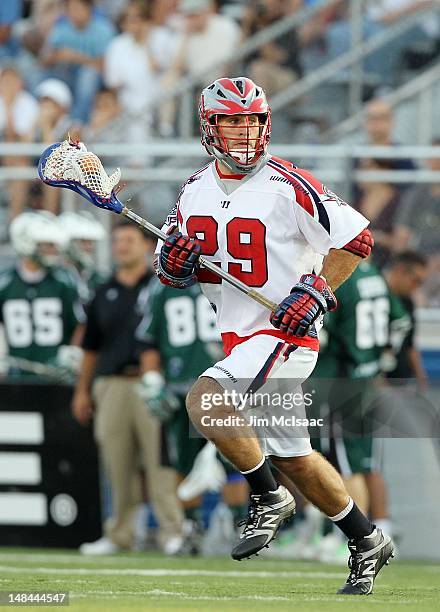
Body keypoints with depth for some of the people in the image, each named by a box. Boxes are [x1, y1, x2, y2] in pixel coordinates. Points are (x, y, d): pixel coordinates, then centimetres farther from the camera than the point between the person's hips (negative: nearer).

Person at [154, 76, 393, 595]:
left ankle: (269, 499, -8)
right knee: (290, 454, 14)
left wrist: (316, 290, -18)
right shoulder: (195, 192, 7)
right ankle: (367, 542, 30)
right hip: (238, 336, 8)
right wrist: (173, 263, -8)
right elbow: (172, 271, 15)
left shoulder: (287, 186, -13)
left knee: (203, 399, -26)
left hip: (285, 332, -8)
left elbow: (356, 238, -9)